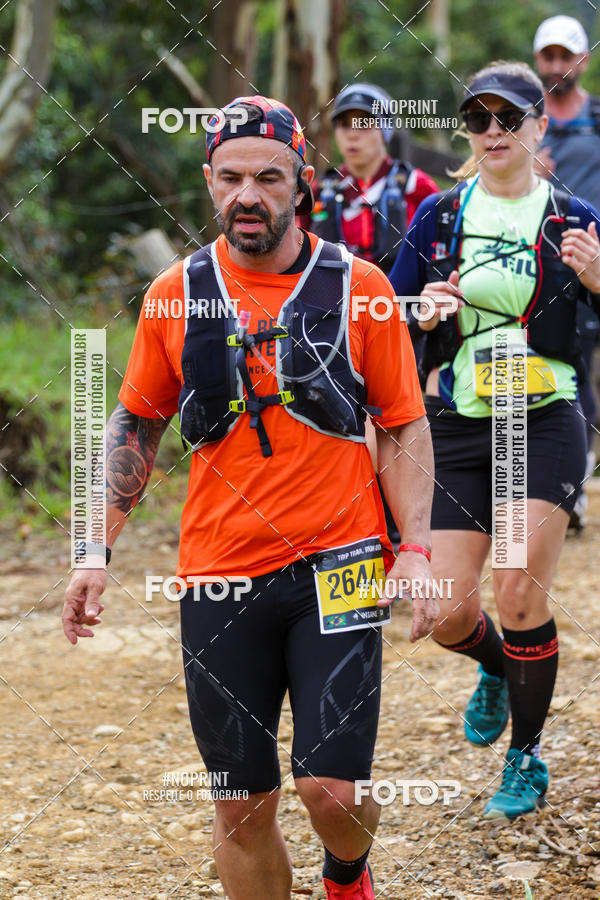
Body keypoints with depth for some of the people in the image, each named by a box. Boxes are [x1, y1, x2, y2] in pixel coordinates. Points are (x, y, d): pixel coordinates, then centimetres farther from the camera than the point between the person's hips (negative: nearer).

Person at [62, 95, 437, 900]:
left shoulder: (359, 288, -1)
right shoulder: (175, 296, 3)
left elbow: (404, 427, 4)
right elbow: (135, 424, 13)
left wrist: (415, 550, -7)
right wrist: (96, 551, 6)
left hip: (335, 569, -2)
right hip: (218, 580, 2)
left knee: (331, 788, -7)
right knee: (243, 809, 3)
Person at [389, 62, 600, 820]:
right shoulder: (438, 218, 5)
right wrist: (422, 314, -12)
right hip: (458, 428, 2)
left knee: (519, 588, -14)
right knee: (450, 616, -3)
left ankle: (527, 759, 7)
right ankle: (498, 671, 35)